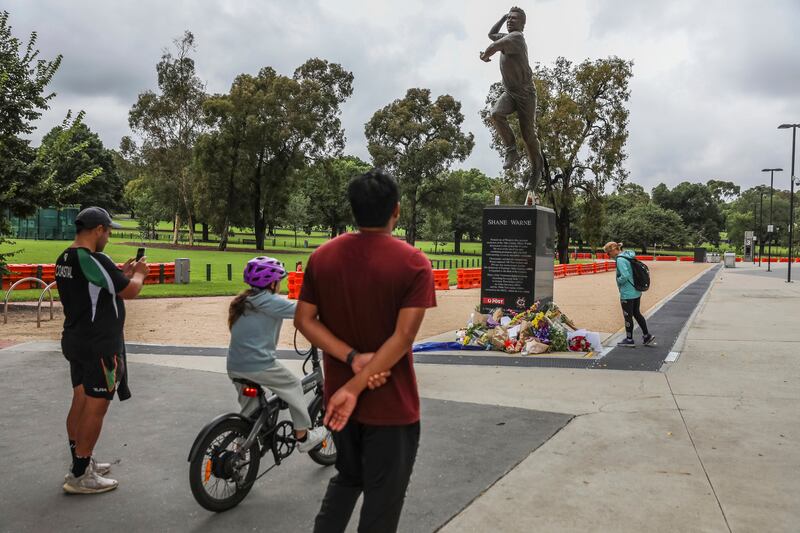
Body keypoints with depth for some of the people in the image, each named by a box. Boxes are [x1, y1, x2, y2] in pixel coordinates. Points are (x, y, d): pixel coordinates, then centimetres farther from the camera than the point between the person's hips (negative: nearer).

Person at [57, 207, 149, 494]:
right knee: (96, 406, -3)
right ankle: (80, 476, 3)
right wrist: (139, 274, 3)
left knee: (80, 401, 16)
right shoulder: (94, 260, -21)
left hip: (75, 341, 10)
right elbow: (130, 291, -16)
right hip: (100, 346, -10)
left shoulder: (64, 259, 9)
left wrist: (121, 273, 15)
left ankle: (80, 461, 28)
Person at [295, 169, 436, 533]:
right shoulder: (413, 263, -14)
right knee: (383, 496, 12)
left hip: (337, 396, 5)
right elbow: (403, 337, -21)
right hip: (390, 403, -4)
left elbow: (304, 320, -4)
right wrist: (354, 387, -18)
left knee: (348, 477, 27)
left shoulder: (322, 257, -1)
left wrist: (353, 358, -12)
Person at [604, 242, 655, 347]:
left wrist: (618, 281, -11)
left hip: (627, 294, -9)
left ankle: (629, 339, 19)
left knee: (628, 316, 6)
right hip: (636, 292, 9)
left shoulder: (620, 260, -20)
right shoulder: (629, 257, 8)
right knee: (636, 313, 20)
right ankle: (647, 336, 24)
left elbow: (625, 276, -29)